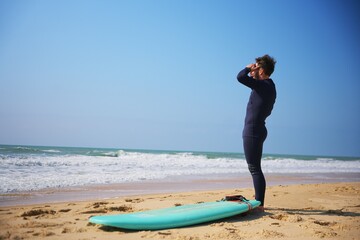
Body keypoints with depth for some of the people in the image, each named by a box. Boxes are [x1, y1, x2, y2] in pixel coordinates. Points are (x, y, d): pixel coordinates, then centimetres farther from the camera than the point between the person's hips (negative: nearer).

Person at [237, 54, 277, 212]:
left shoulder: (263, 85, -16)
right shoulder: (270, 86, 13)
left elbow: (240, 77, -27)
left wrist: (248, 68, -6)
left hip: (252, 131, -11)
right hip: (258, 130, 11)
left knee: (254, 168, -8)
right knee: (255, 168, 17)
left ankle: (259, 205, -6)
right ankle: (258, 201, 25)